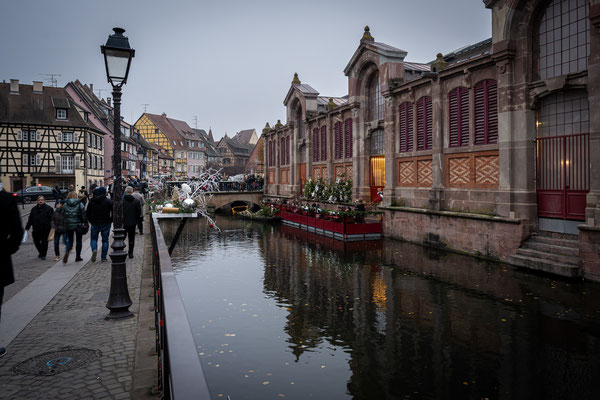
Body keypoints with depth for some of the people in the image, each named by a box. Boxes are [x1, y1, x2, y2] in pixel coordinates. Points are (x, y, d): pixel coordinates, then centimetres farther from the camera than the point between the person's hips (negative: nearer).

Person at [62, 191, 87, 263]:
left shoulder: (65, 205, 2)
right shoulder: (79, 204, -6)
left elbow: (63, 215, 5)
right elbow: (84, 214, -9)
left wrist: (64, 225, 14)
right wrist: (85, 223, -2)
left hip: (68, 225, 2)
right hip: (78, 225, -2)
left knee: (70, 240, 13)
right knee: (78, 241, 10)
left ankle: (67, 252, -14)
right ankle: (78, 257, 14)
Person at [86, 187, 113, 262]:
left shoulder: (92, 201, 2)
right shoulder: (109, 201, -5)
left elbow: (87, 213, 6)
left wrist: (91, 221, 14)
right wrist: (110, 221, 5)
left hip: (95, 224, 1)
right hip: (106, 224, -1)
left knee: (93, 238, 15)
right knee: (105, 240, 9)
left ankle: (94, 250, -13)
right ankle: (103, 257, 9)